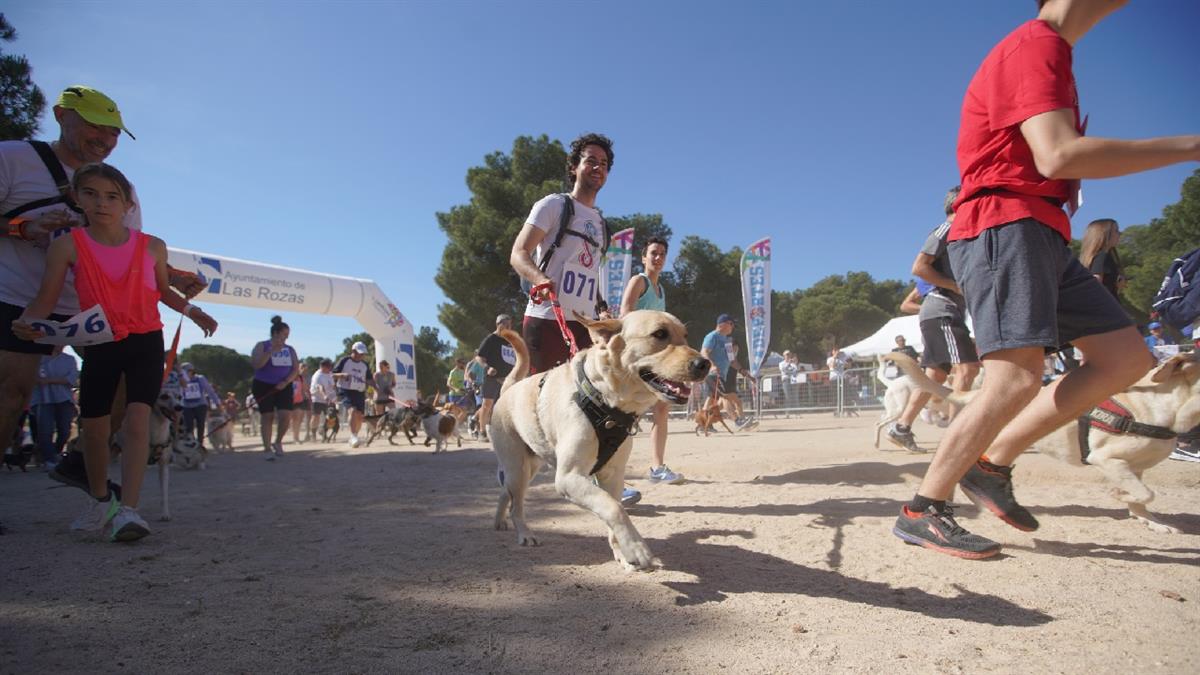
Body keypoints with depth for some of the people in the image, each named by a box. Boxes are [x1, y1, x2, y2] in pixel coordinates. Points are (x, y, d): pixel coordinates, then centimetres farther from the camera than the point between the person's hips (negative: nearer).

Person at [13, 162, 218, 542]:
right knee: (94, 427, 10)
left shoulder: (152, 247, -1)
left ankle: (128, 510, -21)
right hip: (99, 344, 1)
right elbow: (46, 298, -8)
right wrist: (27, 321, -28)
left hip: (146, 342, -1)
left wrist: (191, 311, 2)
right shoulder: (68, 246, -5)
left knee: (137, 419, -17)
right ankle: (101, 500, 33)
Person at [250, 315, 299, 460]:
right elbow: (255, 365, -15)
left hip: (283, 386, 3)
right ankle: (268, 449, 6)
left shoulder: (290, 349, 9)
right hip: (263, 386, -3)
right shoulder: (262, 346, -2)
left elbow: (296, 369, 5)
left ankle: (278, 442, 13)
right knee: (267, 417, -2)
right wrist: (271, 351, -23)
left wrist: (285, 382, -11)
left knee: (286, 415, -11)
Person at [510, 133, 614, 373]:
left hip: (585, 323, 6)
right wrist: (541, 280, -27)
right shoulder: (554, 204, 3)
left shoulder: (601, 222, 23)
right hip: (547, 319, -6)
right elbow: (518, 254, -7)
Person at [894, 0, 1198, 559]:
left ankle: (993, 462, 7)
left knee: (1126, 357, 7)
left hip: (1042, 236, 10)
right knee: (1017, 378, -20)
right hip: (1004, 227, -10)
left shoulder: (1047, 52, 26)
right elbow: (1058, 156, -22)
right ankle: (920, 512, -12)